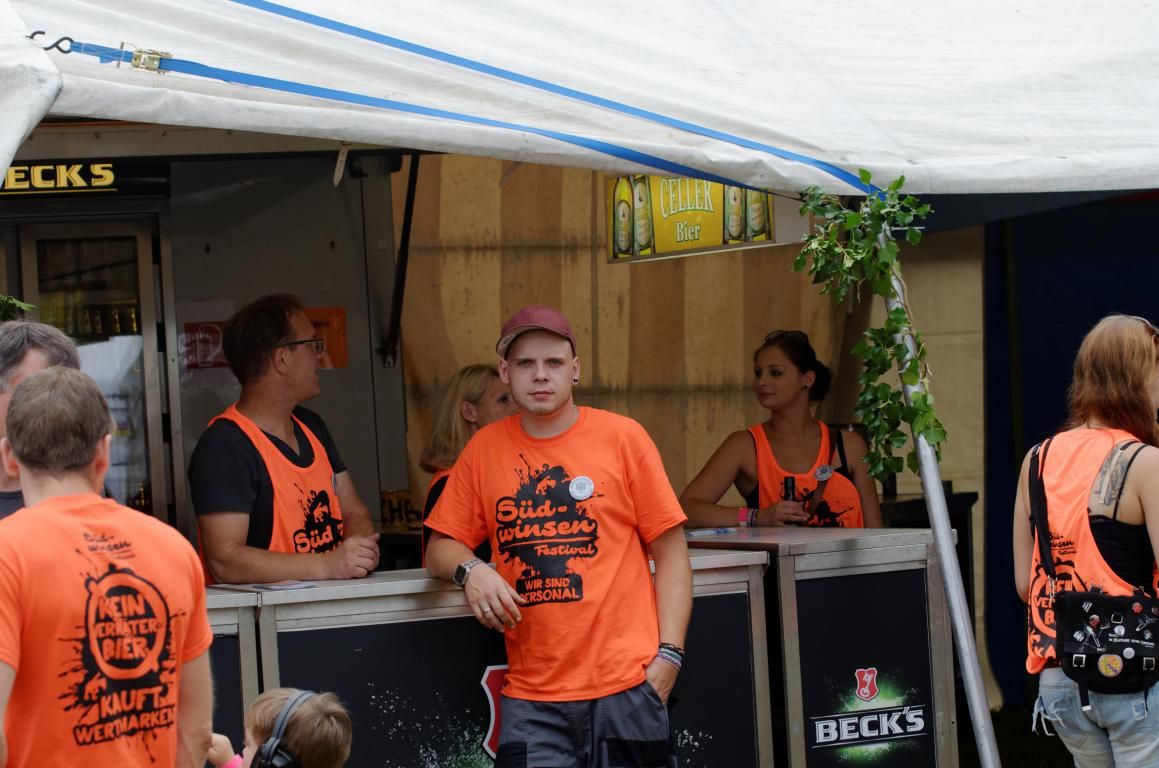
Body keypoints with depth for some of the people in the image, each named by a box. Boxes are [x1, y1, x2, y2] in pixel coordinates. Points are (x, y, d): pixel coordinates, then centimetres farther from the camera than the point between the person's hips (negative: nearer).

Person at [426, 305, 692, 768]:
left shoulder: (622, 437, 2)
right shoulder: (484, 449, 8)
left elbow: (670, 552, 2)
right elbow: (441, 547, 13)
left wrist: (668, 655, -6)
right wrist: (470, 570, -10)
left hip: (625, 684, -1)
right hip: (531, 698, 1)